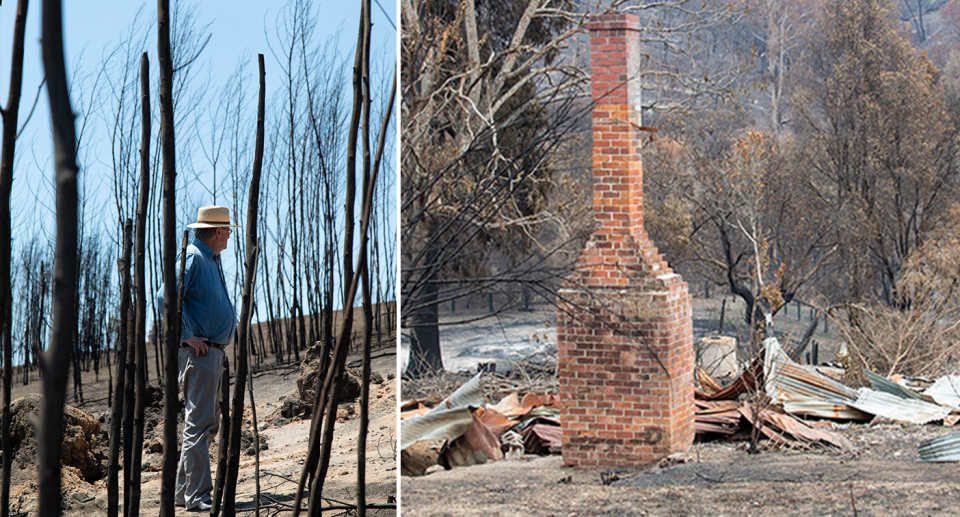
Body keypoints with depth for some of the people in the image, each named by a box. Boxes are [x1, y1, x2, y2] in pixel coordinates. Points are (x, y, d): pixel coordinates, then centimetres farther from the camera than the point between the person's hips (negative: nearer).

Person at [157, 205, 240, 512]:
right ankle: (198, 496, -9)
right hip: (198, 352, -11)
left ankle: (183, 491, 21)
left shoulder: (212, 260, 20)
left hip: (214, 352, 11)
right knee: (198, 424, -10)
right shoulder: (192, 257, -11)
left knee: (208, 423, 14)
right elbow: (166, 297, -22)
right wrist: (188, 337, -23)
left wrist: (231, 322, 19)